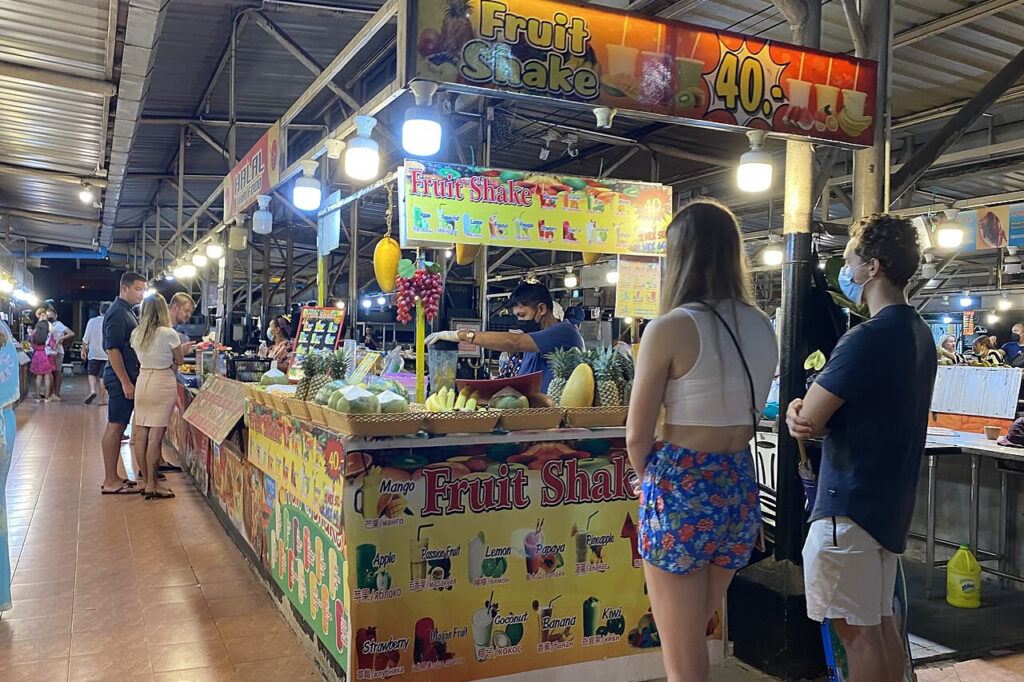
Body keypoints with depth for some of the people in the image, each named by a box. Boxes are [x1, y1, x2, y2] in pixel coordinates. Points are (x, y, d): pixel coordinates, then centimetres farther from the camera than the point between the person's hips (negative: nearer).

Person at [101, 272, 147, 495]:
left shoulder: (126, 311, 16)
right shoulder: (117, 312, -15)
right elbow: (112, 349, -20)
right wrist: (125, 382, -22)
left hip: (127, 377, 10)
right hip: (121, 378, -10)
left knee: (117, 427, 12)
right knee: (115, 426, -5)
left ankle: (112, 477, 19)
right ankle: (110, 482, -1)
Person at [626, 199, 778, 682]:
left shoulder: (670, 329, -15)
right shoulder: (763, 328, 4)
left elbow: (637, 437, -11)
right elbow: (746, 416, 10)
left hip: (681, 491, -6)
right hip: (740, 490, 7)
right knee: (694, 636, 25)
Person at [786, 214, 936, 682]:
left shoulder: (868, 337, -20)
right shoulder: (919, 333, 11)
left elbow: (807, 421, -19)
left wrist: (799, 410, 4)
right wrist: (808, 411, -6)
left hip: (850, 504, -9)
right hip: (891, 501, 9)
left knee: (856, 631, 1)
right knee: (881, 626, 18)